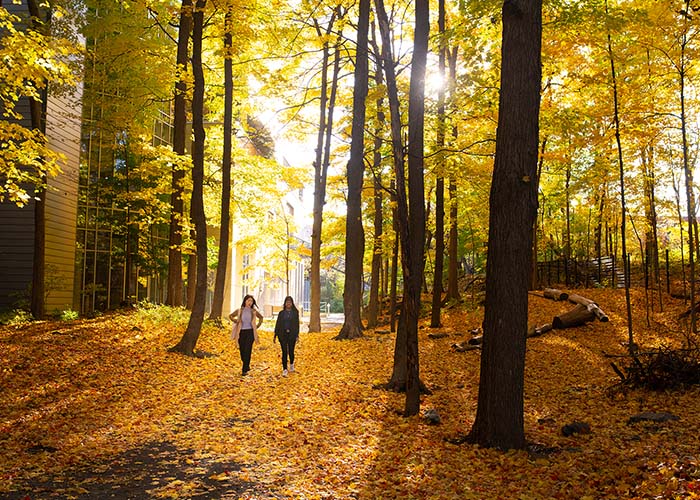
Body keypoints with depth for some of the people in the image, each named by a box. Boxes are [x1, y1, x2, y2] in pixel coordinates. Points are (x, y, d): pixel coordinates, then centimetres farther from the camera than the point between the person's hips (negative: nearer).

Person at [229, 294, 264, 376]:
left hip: (250, 332, -1)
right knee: (242, 350, 4)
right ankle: (247, 366, 26)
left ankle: (245, 370, -6)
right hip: (241, 332, 1)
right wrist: (235, 321, 3)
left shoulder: (253, 311, 5)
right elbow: (230, 316, 17)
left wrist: (257, 326, 10)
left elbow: (261, 317, 21)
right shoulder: (239, 311, 4)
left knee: (247, 351, -9)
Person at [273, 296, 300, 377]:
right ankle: (284, 370, -2)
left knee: (291, 351, 5)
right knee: (284, 352, -4)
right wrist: (275, 335, 4)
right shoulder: (281, 313, 7)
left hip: (292, 334, 0)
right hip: (282, 334, 0)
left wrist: (297, 335, -3)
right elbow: (277, 324, 8)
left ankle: (291, 364, 34)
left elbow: (297, 324, 4)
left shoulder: (295, 312, 5)